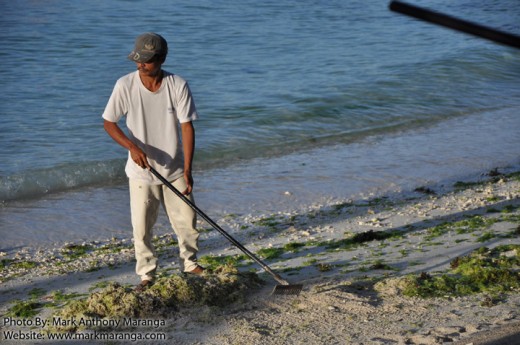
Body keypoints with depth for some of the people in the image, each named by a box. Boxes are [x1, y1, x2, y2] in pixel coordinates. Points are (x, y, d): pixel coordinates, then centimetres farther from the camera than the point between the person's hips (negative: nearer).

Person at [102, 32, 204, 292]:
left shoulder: (178, 86, -13)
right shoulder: (125, 85, -14)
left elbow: (187, 127, -11)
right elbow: (108, 123, -6)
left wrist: (187, 169, -16)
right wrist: (132, 146, -23)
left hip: (174, 169, 1)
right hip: (141, 170, -1)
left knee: (187, 221, 9)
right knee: (142, 226, 2)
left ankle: (190, 263, 33)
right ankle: (147, 274, 20)